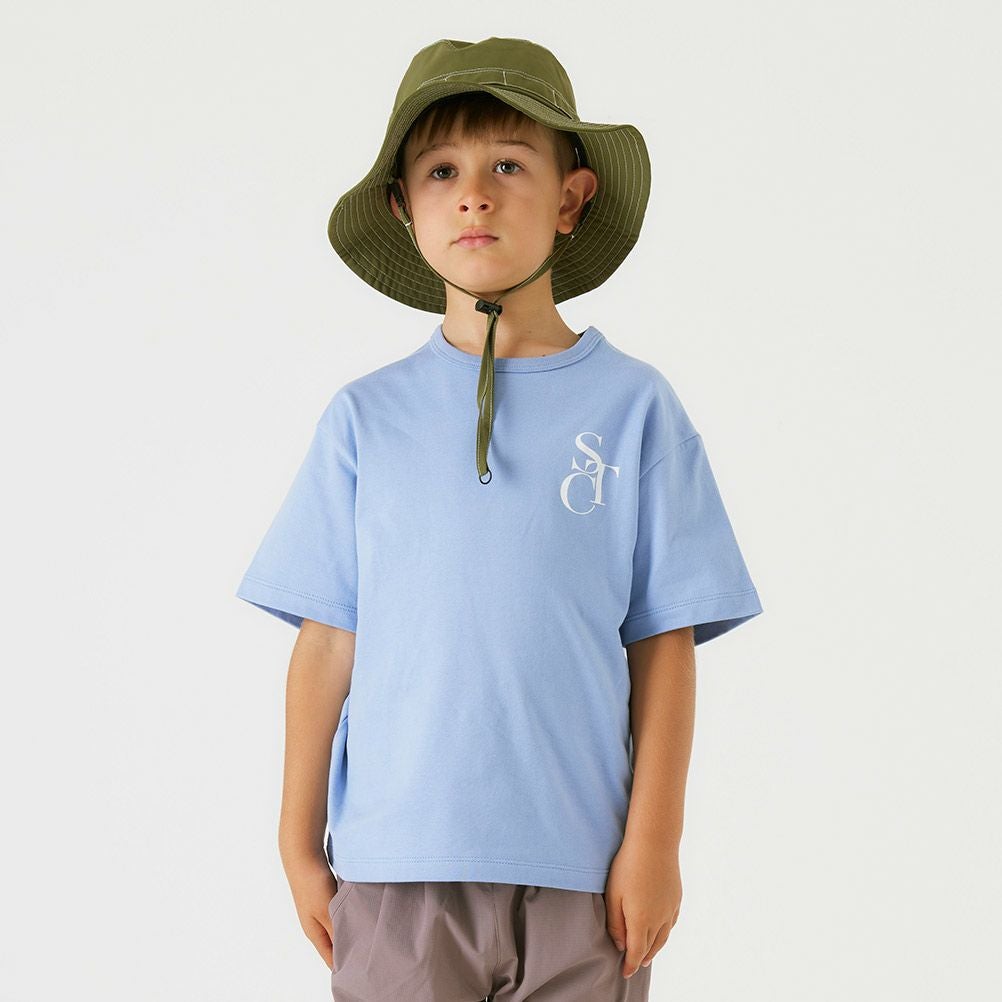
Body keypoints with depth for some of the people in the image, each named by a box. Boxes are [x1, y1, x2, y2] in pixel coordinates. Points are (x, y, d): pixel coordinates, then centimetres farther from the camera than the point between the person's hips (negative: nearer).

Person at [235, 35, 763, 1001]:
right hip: (396, 861, 1)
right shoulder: (366, 416, 4)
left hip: (580, 869, 0)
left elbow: (664, 642, 1)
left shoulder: (633, 405, 2)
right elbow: (327, 639, 6)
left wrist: (653, 841, -2)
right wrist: (299, 843, 6)